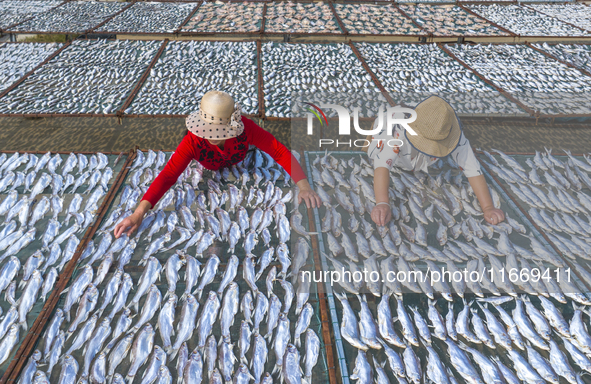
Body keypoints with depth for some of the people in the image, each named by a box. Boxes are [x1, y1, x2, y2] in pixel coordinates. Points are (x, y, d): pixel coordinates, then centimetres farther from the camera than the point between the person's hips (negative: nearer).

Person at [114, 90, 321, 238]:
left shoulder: (245, 128, -46)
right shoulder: (194, 140, -46)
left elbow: (280, 152, -45)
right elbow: (168, 175, -51)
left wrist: (304, 186, -58)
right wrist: (138, 213, -62)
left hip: (238, 163, 0)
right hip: (211, 170, 0)